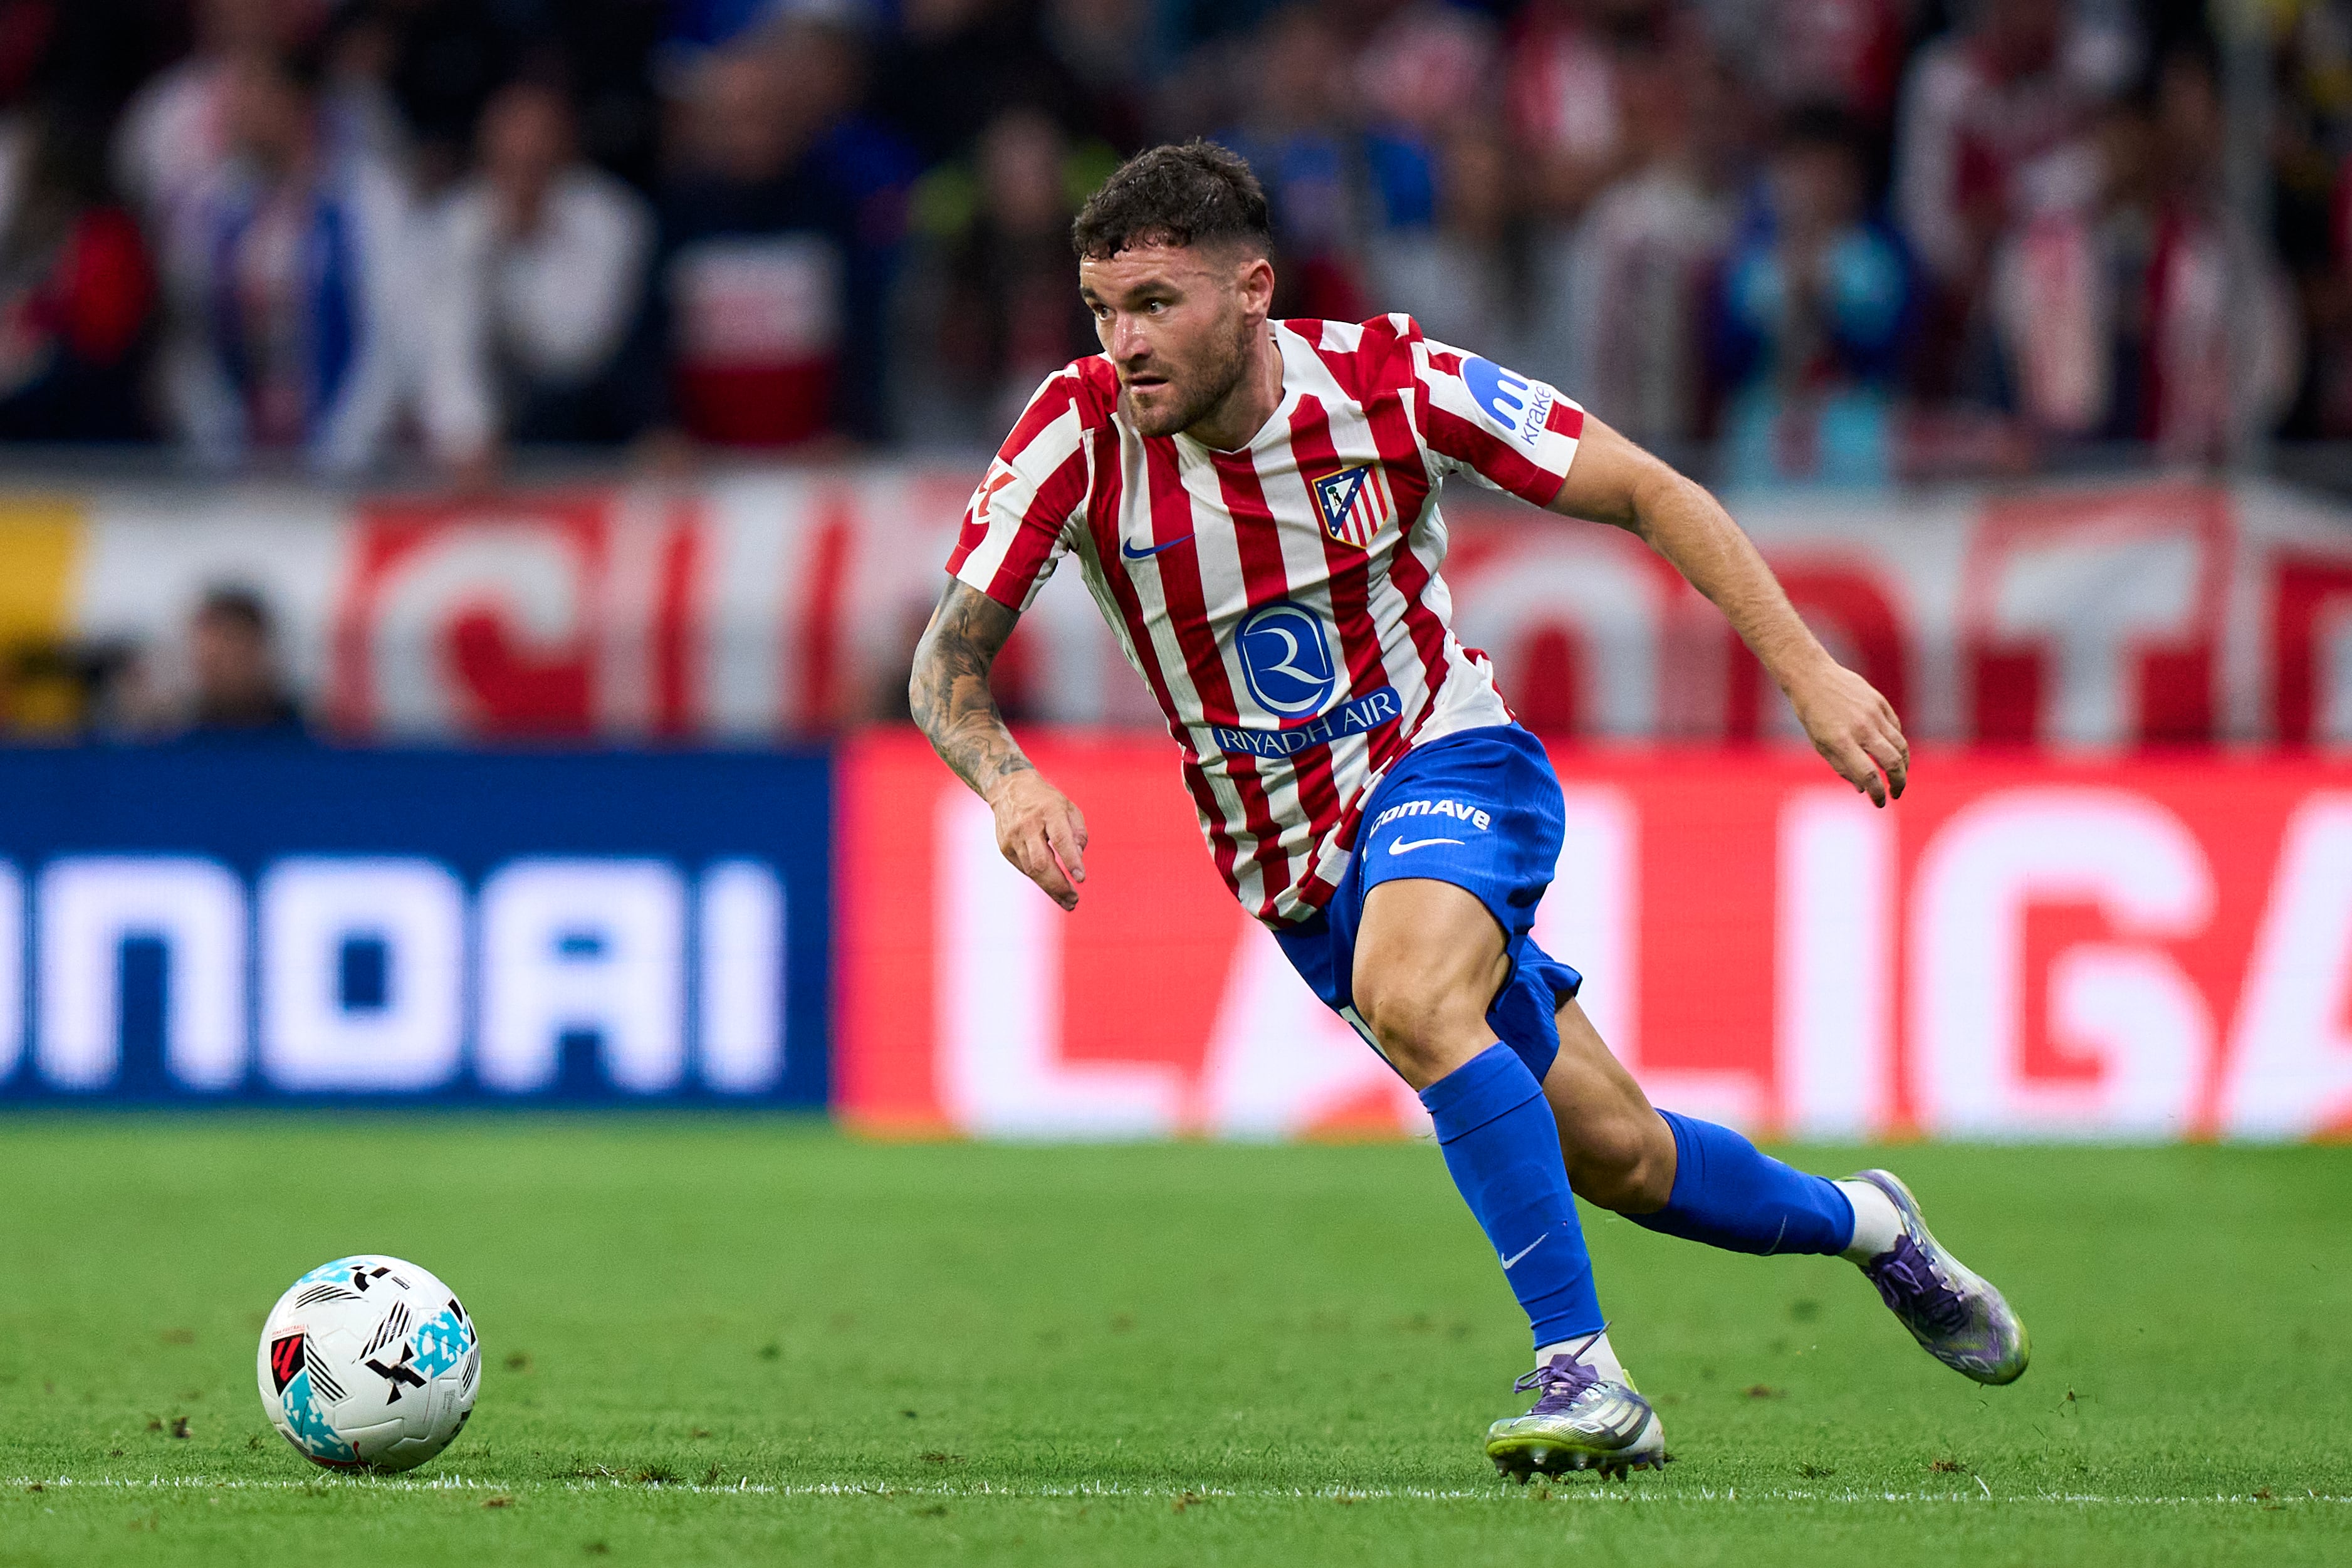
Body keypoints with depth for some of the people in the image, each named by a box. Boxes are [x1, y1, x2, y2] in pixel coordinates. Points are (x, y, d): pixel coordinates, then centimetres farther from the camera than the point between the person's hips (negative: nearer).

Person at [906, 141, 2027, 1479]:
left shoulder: (1394, 386, -18)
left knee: (1408, 996, -36)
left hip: (1448, 764, -3)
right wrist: (1008, 779, -40)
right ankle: (1861, 1223, 39)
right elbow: (948, 661, -17)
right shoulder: (1082, 435, -16)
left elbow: (1649, 495, -11)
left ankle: (1584, 1372, -31)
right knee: (1617, 1159, 9)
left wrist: (1812, 675, -18)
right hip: (1298, 866, 3)